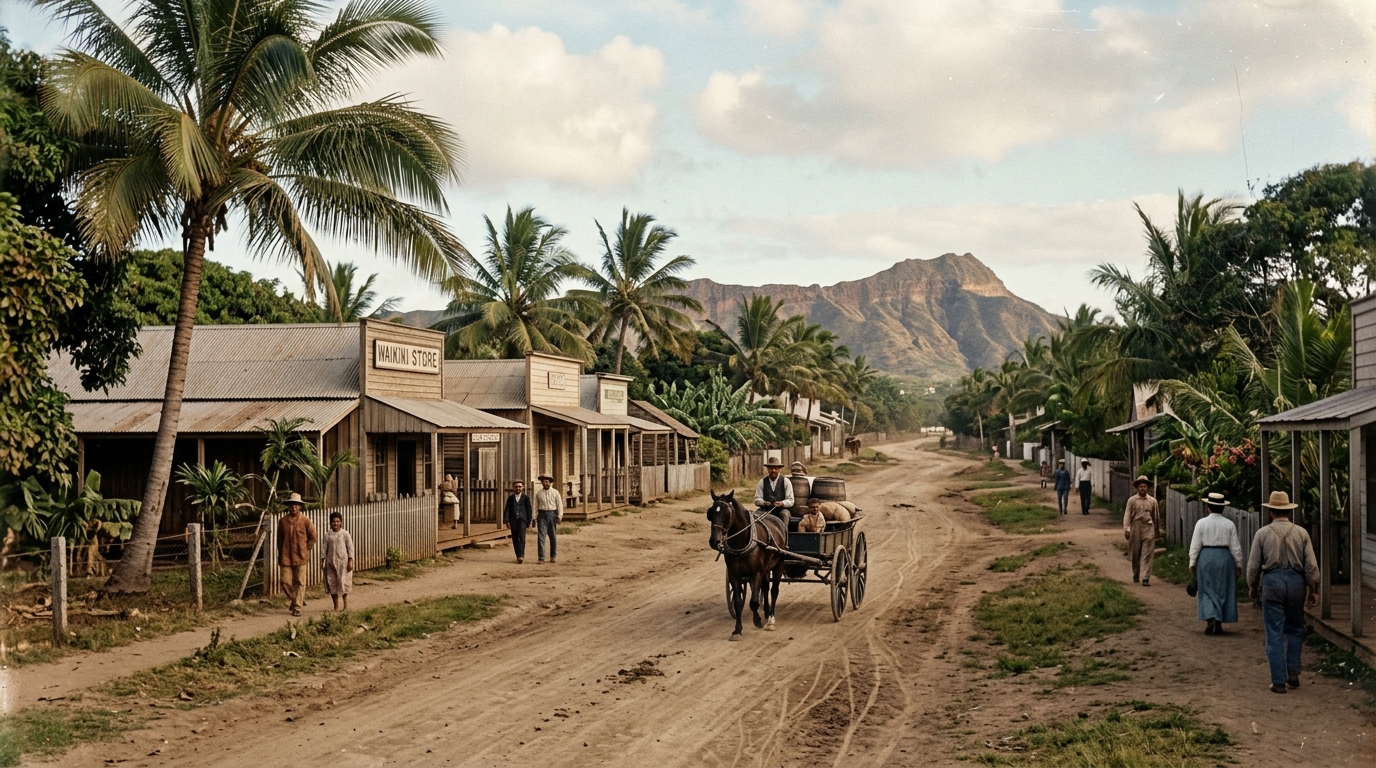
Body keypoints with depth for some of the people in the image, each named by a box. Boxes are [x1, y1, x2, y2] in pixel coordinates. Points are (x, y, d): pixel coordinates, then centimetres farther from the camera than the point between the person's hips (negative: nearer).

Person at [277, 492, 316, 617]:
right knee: (286, 582, 1)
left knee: (300, 583, 0)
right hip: (286, 558, 2)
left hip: (301, 557, -2)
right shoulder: (282, 521, 2)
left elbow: (312, 537, 8)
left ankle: (297, 607, 8)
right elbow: (279, 539, 13)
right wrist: (280, 555, 10)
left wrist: (305, 550, 3)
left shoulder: (305, 521, -3)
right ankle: (298, 599, 26)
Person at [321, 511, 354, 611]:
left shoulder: (345, 534, -1)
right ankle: (336, 607, 14)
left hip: (343, 562, -3)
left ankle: (346, 606, 9)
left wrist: (350, 562, -7)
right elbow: (324, 549, 7)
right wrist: (322, 562, 2)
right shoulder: (327, 535, 5)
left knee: (343, 584, -2)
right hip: (330, 562, 3)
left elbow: (350, 548, -1)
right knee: (332, 584, 4)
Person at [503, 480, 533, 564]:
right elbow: (507, 509, 6)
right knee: (515, 539, 5)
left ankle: (521, 556, -19)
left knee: (521, 538, -14)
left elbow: (529, 510, 7)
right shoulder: (510, 498, 10)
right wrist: (506, 520, -4)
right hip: (513, 520, 3)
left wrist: (529, 521, 4)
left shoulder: (526, 498, 6)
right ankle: (518, 556, 13)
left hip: (522, 520, -3)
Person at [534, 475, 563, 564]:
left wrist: (559, 516, -10)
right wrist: (535, 518, 6)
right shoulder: (538, 493, 7)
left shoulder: (555, 492, 2)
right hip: (542, 514, 0)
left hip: (552, 514, 0)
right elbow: (536, 506, 11)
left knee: (552, 537, 9)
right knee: (541, 536, -9)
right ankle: (541, 558, -10)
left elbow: (559, 505, 1)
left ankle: (552, 556, 22)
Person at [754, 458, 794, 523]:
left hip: (781, 510, -1)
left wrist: (782, 503, -20)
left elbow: (790, 500, 1)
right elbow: (757, 499, 5)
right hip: (766, 510, 1)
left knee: (785, 514, -34)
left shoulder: (786, 481, 6)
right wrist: (764, 502, -18)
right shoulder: (762, 482, 10)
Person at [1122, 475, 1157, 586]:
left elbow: (1155, 517, 16)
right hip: (1135, 528, 0)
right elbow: (1127, 515, -3)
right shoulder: (1132, 500, 3)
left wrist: (1155, 531, 20)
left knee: (1147, 555, -7)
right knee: (1135, 554, 9)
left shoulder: (1152, 501, 8)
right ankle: (1135, 574, 31)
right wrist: (1126, 529, -15)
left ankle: (1146, 578, -10)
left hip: (1148, 529, 0)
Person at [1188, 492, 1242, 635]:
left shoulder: (1201, 523, -5)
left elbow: (1195, 545, -4)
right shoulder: (1229, 524, -1)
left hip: (1206, 558, -1)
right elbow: (1235, 547, 1)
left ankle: (1210, 619, -9)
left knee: (1207, 590, 8)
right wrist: (1238, 564, 10)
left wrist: (1192, 563, 3)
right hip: (1225, 558, 1)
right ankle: (1218, 624, 13)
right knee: (1223, 591, 11)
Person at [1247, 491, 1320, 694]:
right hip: (1296, 581, 2)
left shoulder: (1262, 533, -3)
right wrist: (1314, 591, 8)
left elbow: (1253, 565, 1)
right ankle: (1293, 674, 17)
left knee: (1275, 633, 2)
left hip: (1272, 582, -2)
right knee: (1294, 630, 18)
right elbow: (1311, 565, 0)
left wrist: (1253, 588, 15)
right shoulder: (1301, 533, 1)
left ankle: (1279, 681, 2)